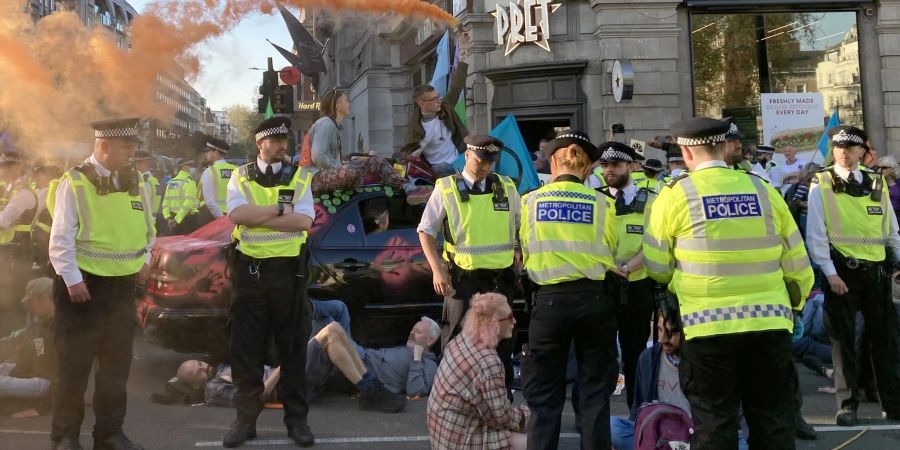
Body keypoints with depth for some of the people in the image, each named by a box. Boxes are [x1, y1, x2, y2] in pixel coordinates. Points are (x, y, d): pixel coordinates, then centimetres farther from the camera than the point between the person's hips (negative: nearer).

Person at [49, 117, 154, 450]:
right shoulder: (74, 182, -11)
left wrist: (145, 260, 4)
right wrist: (72, 280, -17)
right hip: (84, 285, -5)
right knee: (74, 363, 3)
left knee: (117, 363, 12)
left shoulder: (137, 183, 6)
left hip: (122, 285, 6)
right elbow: (61, 239, -12)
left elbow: (146, 227, 18)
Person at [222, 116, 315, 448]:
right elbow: (237, 214, -14)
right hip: (249, 271, 0)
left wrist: (258, 216, -13)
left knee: (293, 349, 8)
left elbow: (304, 221, -11)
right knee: (246, 349, 5)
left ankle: (296, 419, 18)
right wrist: (280, 209, -13)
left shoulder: (299, 177, 5)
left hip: (288, 271, 0)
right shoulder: (241, 177, 4)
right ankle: (246, 419, 17)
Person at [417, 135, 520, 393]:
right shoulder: (446, 188, -3)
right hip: (462, 277, -3)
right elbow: (426, 231, -1)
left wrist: (518, 260, 8)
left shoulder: (507, 188, 6)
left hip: (500, 277, 3)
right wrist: (437, 270, -10)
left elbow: (521, 228, 18)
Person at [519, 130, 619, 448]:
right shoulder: (601, 203, -4)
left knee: (545, 393, 9)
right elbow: (609, 253, 5)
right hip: (593, 298, 0)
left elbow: (527, 254, 5)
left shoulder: (531, 201, -3)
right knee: (595, 389, 11)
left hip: (549, 300, 0)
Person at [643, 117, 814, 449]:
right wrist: (794, 305, 26)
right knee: (774, 421, 13)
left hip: (709, 325, -2)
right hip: (769, 322, 3)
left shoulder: (676, 194, -4)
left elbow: (656, 267, 0)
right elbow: (797, 263, 8)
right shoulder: (764, 190, 4)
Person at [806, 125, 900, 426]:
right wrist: (829, 273, -15)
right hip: (842, 271, -4)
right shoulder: (821, 184, -3)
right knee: (844, 340, 2)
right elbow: (815, 234, -9)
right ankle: (847, 406, 11)